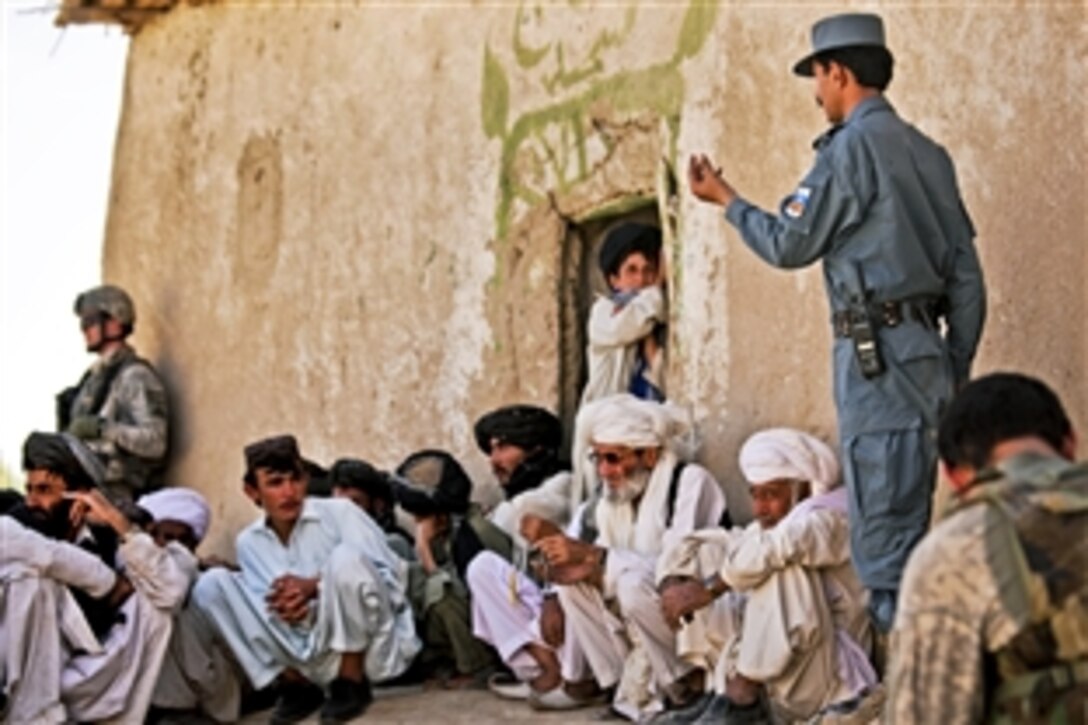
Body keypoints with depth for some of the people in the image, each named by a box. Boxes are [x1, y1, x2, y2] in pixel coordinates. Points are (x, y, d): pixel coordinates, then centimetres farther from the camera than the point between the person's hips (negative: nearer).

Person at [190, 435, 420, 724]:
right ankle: (296, 684, -2)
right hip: (314, 656, 4)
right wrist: (286, 607, -21)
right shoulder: (249, 542, 5)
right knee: (211, 585, -7)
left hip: (372, 646, -4)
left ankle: (352, 682, -14)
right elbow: (271, 602, 5)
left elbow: (393, 578, -11)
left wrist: (315, 586, -21)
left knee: (347, 556, -31)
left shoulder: (340, 513, -7)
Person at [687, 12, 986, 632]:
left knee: (884, 527, -6)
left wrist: (726, 200, 11)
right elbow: (966, 273, 15)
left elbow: (789, 245, -6)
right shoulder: (926, 150, 16)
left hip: (879, 353, -8)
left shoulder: (852, 146, -9)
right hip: (927, 348, 9)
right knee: (906, 525, 14)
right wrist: (956, 370, 20)